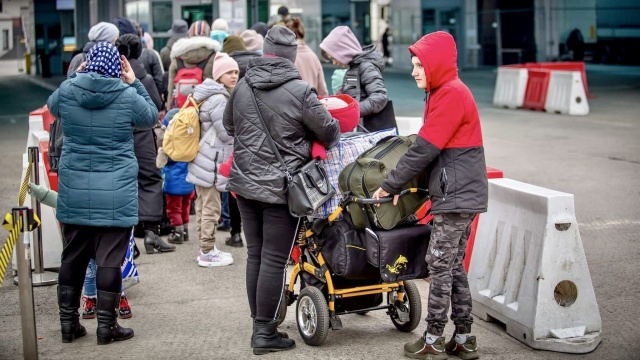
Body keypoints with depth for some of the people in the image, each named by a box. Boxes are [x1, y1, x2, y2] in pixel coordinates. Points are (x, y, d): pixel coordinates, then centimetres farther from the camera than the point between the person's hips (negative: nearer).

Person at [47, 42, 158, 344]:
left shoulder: (67, 91, -2)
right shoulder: (127, 96, -9)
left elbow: (52, 107, 22)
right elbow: (151, 118, 11)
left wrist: (74, 77, 22)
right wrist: (134, 83, 10)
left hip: (74, 191, 3)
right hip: (115, 193, -3)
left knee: (72, 257, 13)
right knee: (110, 259, 3)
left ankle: (68, 322, 20)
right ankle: (106, 326, 7)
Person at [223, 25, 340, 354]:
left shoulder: (242, 87, 4)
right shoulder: (300, 91, -13)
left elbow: (229, 126, 21)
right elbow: (329, 132, -4)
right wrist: (332, 140, 19)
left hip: (245, 184, 6)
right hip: (281, 188, -5)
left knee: (255, 255, 14)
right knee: (274, 260, 0)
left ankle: (259, 324, 21)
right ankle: (265, 332, 4)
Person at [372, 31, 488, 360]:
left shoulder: (452, 94, -14)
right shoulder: (443, 93, 18)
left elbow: (425, 149, -17)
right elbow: (428, 148, 17)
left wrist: (391, 185, -10)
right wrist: (403, 185, 8)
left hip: (456, 197, -10)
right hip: (460, 195, 10)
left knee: (440, 265, -4)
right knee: (453, 266, 11)